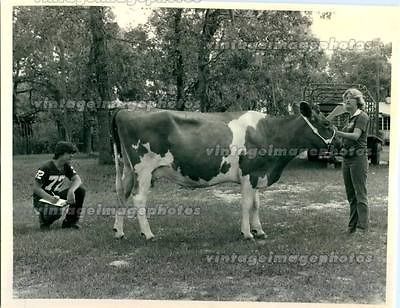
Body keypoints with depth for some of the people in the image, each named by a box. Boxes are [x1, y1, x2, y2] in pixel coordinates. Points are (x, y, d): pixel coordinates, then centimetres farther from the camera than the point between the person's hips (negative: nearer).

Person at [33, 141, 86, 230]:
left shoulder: (67, 166, 1)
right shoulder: (46, 168, -19)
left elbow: (77, 179, -10)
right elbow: (36, 188, -20)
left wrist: (71, 191, -32)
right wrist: (50, 198, -35)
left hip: (55, 196, 7)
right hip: (42, 199, -7)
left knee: (80, 190, -11)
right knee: (56, 212, -38)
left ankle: (70, 221, 0)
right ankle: (44, 218, 1)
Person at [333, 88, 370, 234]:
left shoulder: (362, 117, -7)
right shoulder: (350, 118, 18)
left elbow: (355, 136, -21)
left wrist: (337, 133, -32)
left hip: (358, 158, -8)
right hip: (346, 159, 8)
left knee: (360, 194, -7)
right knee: (350, 195, 12)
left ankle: (363, 226, -4)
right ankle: (352, 225, 19)